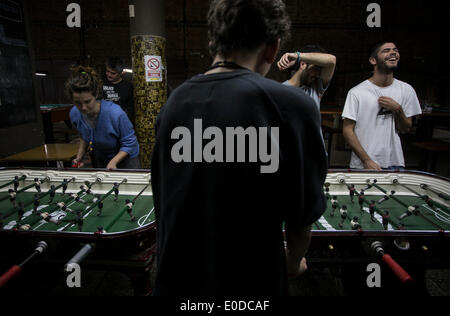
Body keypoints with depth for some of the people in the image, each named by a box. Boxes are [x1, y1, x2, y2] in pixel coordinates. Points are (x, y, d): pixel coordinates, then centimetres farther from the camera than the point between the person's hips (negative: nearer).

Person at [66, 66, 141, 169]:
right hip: (99, 160, 5)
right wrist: (79, 157, -4)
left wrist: (113, 162, -33)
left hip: (124, 159, -5)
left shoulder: (116, 113, -32)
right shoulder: (75, 114, -14)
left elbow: (129, 143, -23)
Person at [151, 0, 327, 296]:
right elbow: (303, 213, -11)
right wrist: (293, 262, 10)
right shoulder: (291, 104, -21)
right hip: (249, 283, -3)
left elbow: (165, 203, 4)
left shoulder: (173, 103, -6)